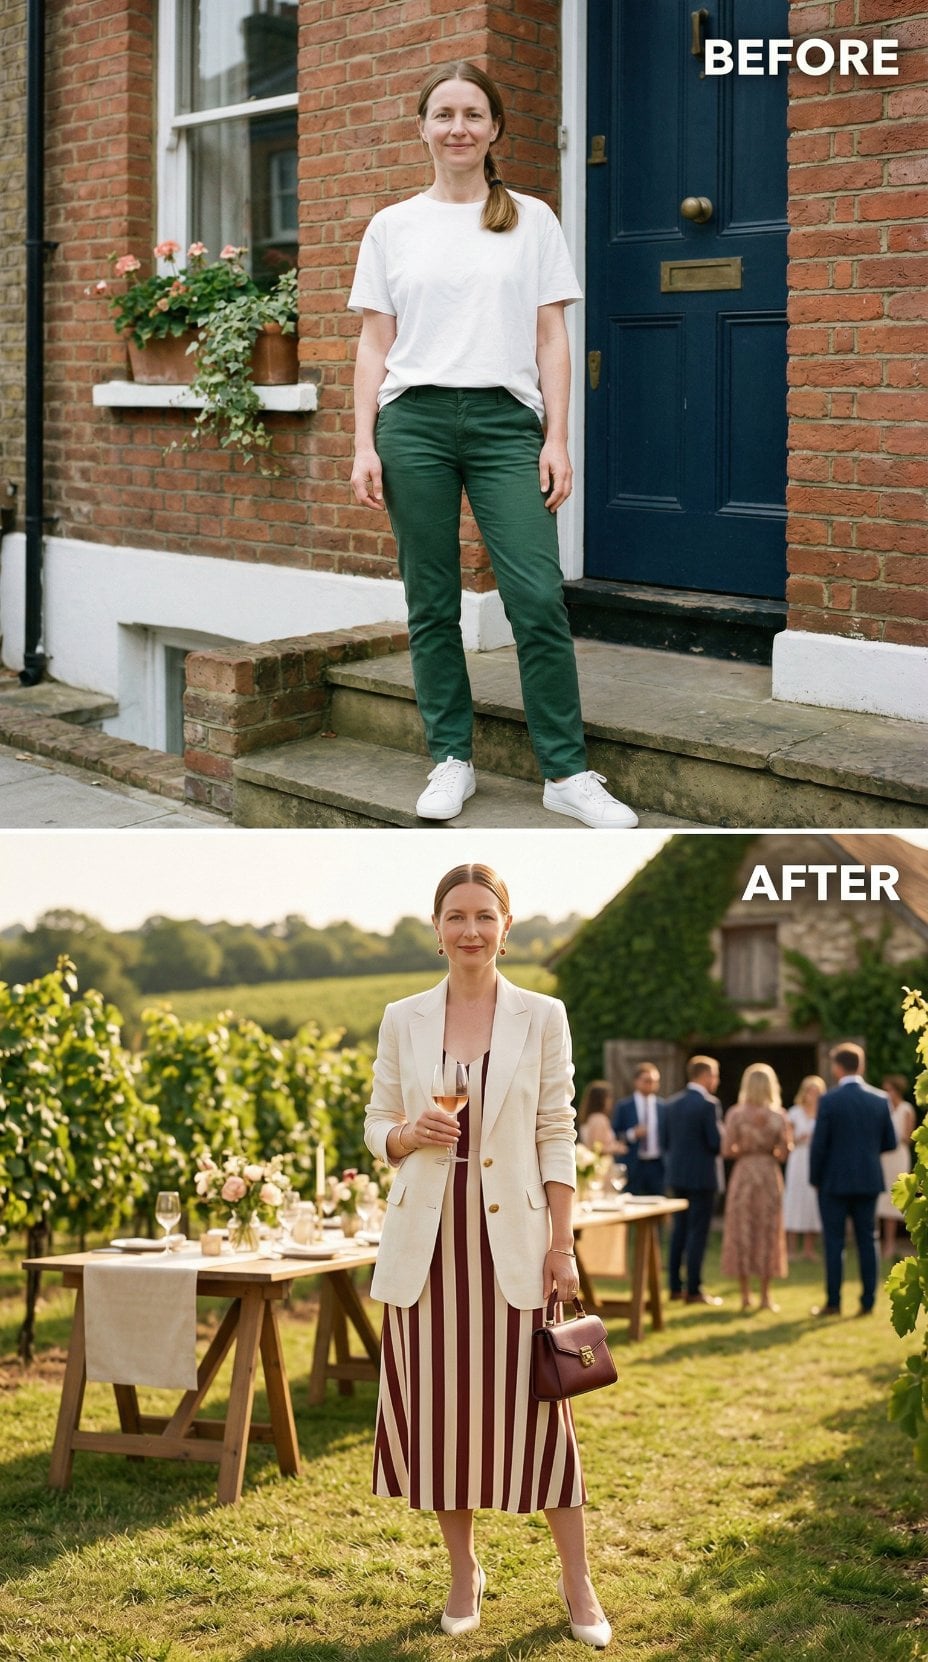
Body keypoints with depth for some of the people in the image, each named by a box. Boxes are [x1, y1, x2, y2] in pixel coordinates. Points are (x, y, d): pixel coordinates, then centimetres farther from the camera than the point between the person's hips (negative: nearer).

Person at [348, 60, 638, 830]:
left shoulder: (531, 220, 10)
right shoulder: (392, 227, 11)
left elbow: (551, 339, 7)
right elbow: (375, 344, 10)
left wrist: (557, 439, -2)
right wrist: (364, 445, 2)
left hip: (505, 421, -1)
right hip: (414, 420, 1)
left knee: (539, 599, -10)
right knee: (432, 603, 2)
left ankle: (568, 773, -4)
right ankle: (452, 761, 12)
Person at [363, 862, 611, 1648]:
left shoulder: (542, 1017, 0)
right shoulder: (402, 1020, 4)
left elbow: (557, 1138, -1)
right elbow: (377, 1127, 9)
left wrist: (563, 1245, -6)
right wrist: (410, 1134, -14)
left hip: (513, 1240, -2)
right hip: (426, 1241, 2)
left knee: (534, 1408, -1)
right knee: (439, 1407, 5)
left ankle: (578, 1583, 11)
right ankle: (464, 1572, 22)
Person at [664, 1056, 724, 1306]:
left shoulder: (672, 1103, 7)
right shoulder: (708, 1104, -15)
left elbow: (666, 1140, 10)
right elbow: (717, 1143, -17)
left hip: (677, 1175, 7)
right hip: (701, 1176, -7)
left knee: (679, 1230, 14)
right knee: (698, 1233, -2)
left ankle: (675, 1287, 17)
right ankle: (694, 1290, -1)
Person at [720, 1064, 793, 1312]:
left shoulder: (736, 1114, -7)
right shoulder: (778, 1116, -5)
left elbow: (727, 1150, -9)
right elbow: (784, 1152, -6)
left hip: (743, 1172, 0)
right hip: (769, 1173, 0)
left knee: (741, 1232, 8)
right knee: (767, 1232, 8)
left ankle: (745, 1295, 9)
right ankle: (765, 1296, 8)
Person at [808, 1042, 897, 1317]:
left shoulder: (829, 1100, -11)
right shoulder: (880, 1100, 1)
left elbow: (819, 1144, -10)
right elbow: (889, 1142, 6)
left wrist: (815, 1179, 2)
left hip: (835, 1181, -3)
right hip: (869, 1181, 3)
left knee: (834, 1243, 3)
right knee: (867, 1241, 8)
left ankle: (833, 1302, 4)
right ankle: (868, 1302, 7)